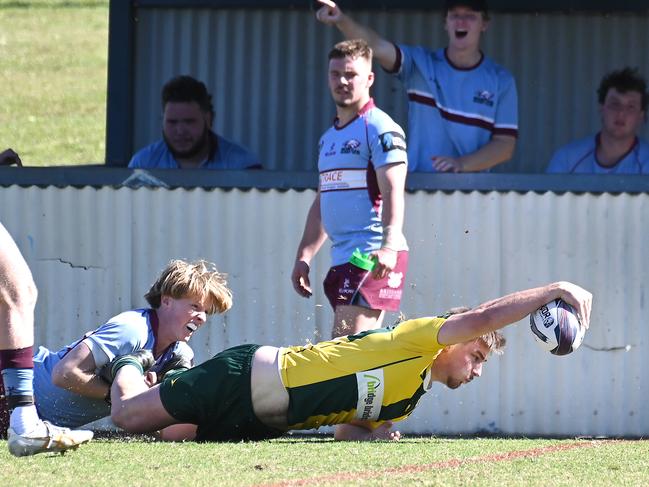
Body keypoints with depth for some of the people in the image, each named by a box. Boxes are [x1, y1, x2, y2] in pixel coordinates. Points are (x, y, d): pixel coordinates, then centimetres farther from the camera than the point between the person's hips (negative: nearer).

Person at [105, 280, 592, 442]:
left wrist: (373, 435, -9)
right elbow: (481, 319, -34)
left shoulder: (411, 398, 8)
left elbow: (347, 426, 13)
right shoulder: (416, 340, -18)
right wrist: (553, 290, -36)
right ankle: (129, 368, 31)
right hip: (246, 377, -8)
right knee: (127, 415, 0)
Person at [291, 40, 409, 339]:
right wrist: (304, 256, 22)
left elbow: (393, 193, -17)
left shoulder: (379, 129, -6)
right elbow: (321, 204, 27)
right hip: (342, 257, 9)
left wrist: (388, 246, -29)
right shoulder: (329, 137, 22)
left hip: (374, 258, -9)